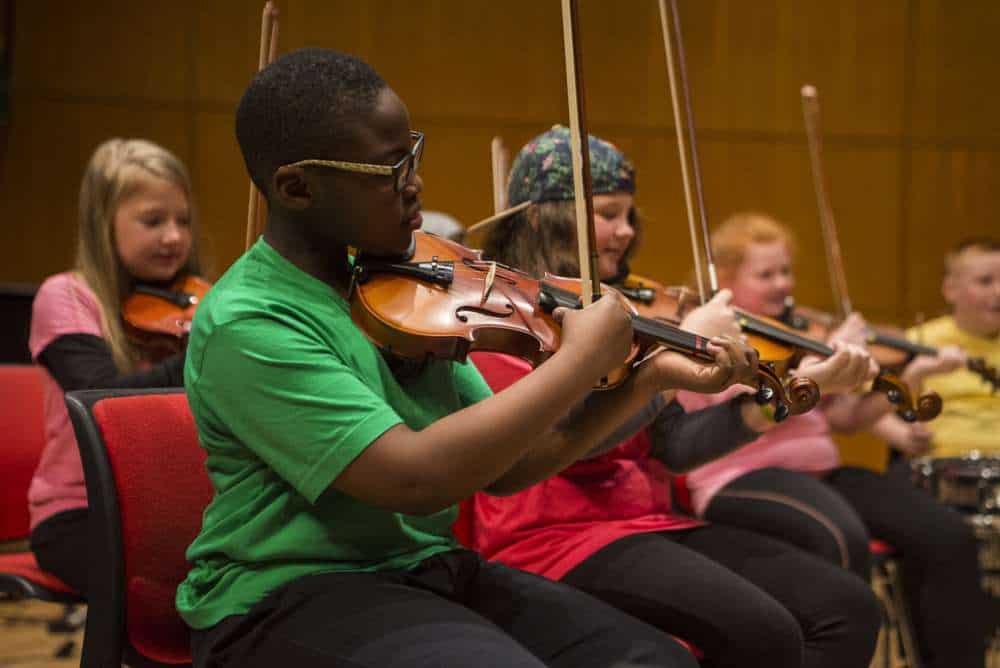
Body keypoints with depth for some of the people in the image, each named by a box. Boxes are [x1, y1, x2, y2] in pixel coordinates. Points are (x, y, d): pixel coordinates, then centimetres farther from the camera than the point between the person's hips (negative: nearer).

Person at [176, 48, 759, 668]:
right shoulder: (244, 326, -17)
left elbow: (501, 466, 10)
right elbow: (418, 480, -26)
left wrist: (649, 377, 1)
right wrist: (582, 358, -18)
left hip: (430, 571, 7)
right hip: (292, 600, -7)